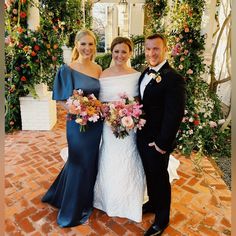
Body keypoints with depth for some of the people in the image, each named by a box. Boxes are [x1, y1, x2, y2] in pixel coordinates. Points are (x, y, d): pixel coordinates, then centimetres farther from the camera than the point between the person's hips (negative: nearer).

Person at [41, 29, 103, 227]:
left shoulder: (98, 69, 5)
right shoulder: (67, 70, -9)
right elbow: (60, 100, -6)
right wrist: (72, 108, -26)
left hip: (97, 123, 5)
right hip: (77, 123, -5)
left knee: (92, 161, 19)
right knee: (79, 163, 8)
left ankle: (86, 200, 49)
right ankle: (73, 211, 35)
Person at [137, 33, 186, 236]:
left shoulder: (173, 78, -19)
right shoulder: (145, 73, 7)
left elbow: (174, 115, -21)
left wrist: (162, 143, -18)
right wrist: (139, 132, 8)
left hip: (158, 142, -7)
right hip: (142, 137, 7)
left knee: (160, 177, 11)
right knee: (149, 173, 24)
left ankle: (162, 218, 34)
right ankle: (153, 203, 49)